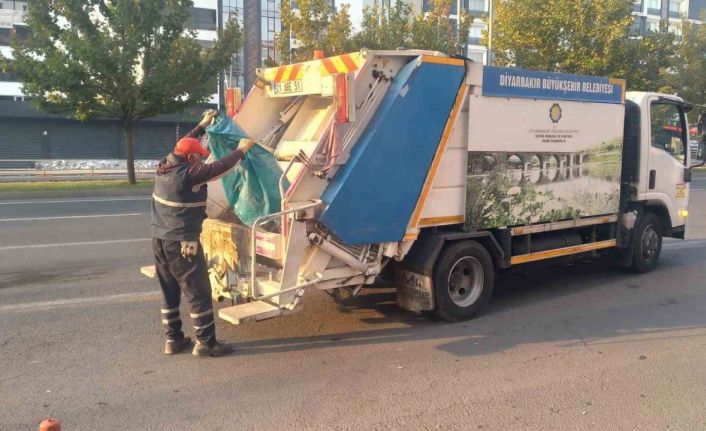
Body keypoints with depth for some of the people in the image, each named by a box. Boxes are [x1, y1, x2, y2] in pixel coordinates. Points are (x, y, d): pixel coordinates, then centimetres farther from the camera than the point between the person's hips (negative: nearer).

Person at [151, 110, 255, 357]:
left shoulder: (165, 167, 7)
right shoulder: (188, 174, -18)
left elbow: (184, 146, 23)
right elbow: (221, 166, -15)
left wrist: (203, 125, 29)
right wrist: (242, 150, 0)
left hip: (160, 240, 9)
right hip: (182, 243, -9)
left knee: (169, 292, 15)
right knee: (199, 293, 0)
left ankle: (173, 339, 24)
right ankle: (205, 342, 7)